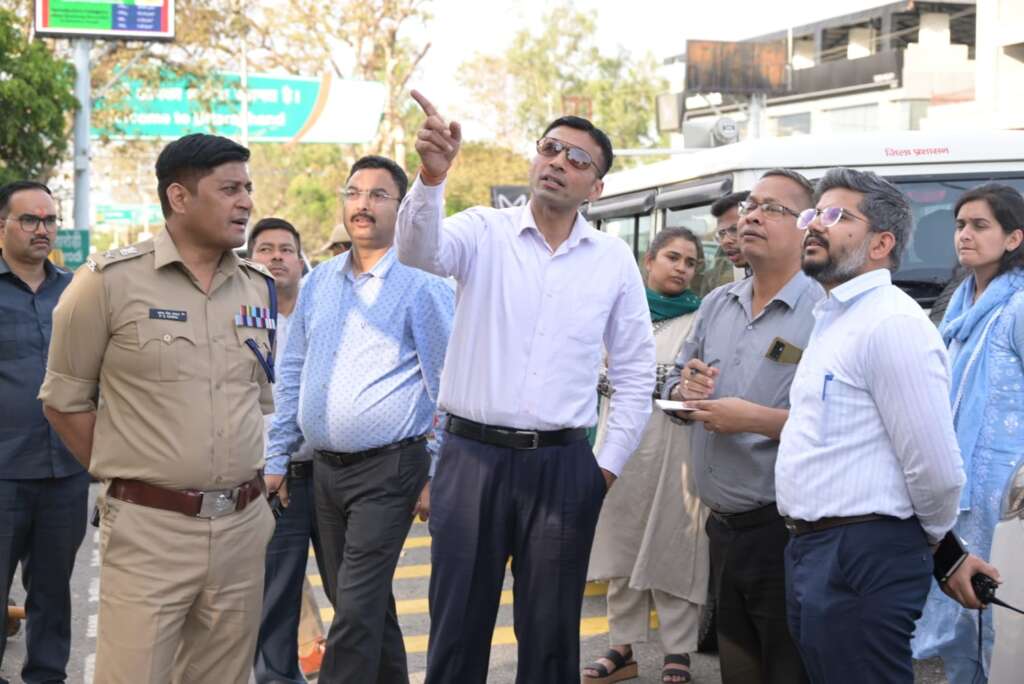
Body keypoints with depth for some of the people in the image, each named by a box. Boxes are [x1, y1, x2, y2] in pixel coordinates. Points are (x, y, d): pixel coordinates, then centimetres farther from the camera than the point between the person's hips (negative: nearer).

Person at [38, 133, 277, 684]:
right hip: (148, 528, -4)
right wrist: (123, 475, 1)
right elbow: (64, 399, 0)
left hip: (243, 525, 5)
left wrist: (243, 481, 13)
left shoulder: (260, 287, 8)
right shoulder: (110, 281, -7)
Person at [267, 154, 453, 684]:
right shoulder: (318, 283, 10)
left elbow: (450, 387, -7)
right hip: (325, 468, 6)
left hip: (388, 471, -6)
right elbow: (293, 374, 16)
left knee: (356, 608, -9)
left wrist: (439, 476, -9)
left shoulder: (424, 286, -8)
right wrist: (276, 458, 12)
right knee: (366, 602, 16)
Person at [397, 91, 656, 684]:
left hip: (564, 465, 1)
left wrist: (610, 464, 5)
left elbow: (636, 371, 10)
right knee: (458, 625, 7)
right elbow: (421, 250, -22)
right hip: (473, 456, -1)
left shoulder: (615, 259, 4)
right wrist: (433, 177, -40)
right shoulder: (485, 232, -1)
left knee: (552, 630, 10)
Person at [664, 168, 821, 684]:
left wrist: (755, 418, -23)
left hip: (783, 528, -7)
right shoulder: (716, 305, 10)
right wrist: (687, 388, -3)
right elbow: (675, 385, 19)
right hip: (722, 526, 7)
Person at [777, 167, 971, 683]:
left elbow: (936, 471, -19)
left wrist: (935, 544, -4)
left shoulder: (892, 324, -17)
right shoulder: (833, 320, 17)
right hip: (813, 553, 10)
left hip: (862, 563, -10)